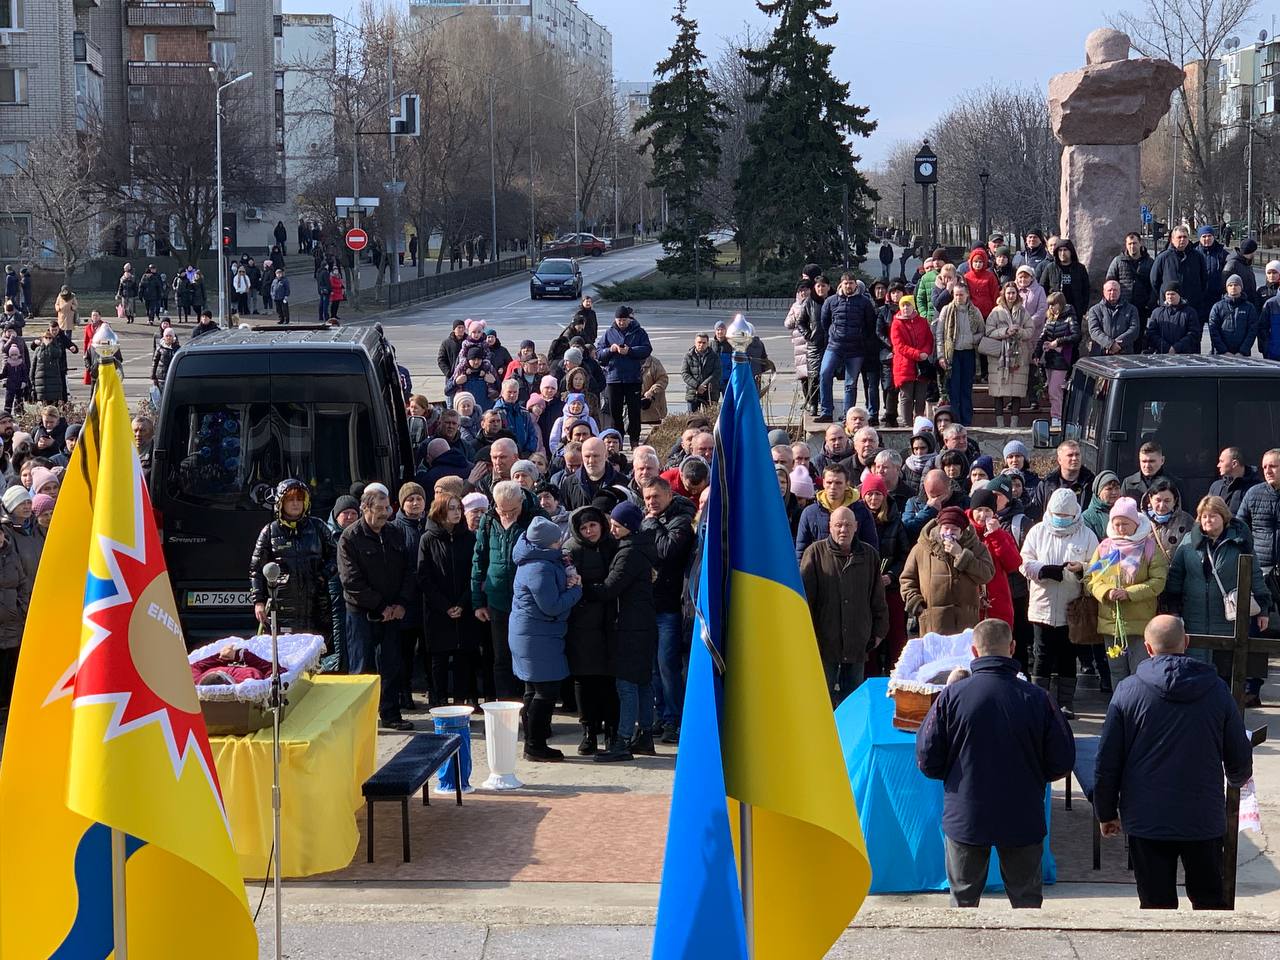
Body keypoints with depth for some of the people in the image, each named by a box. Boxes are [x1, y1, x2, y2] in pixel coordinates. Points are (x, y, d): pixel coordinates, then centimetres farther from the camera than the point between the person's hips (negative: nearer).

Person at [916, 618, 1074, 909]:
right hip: (1023, 819, 0)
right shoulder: (1036, 698, -11)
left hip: (965, 819, 0)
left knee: (963, 899, 15)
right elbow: (1062, 763, -4)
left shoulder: (951, 696, -12)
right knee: (1026, 899, 15)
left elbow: (927, 762, -7)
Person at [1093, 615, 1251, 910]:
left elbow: (1107, 762, -4)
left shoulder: (1128, 691, -7)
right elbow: (1240, 758, 4)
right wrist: (1237, 778, 28)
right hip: (1205, 819, 1)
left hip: (1147, 820, -1)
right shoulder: (1216, 690, -3)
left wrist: (1106, 813, 9)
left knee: (1156, 904, 7)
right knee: (1210, 900, 15)